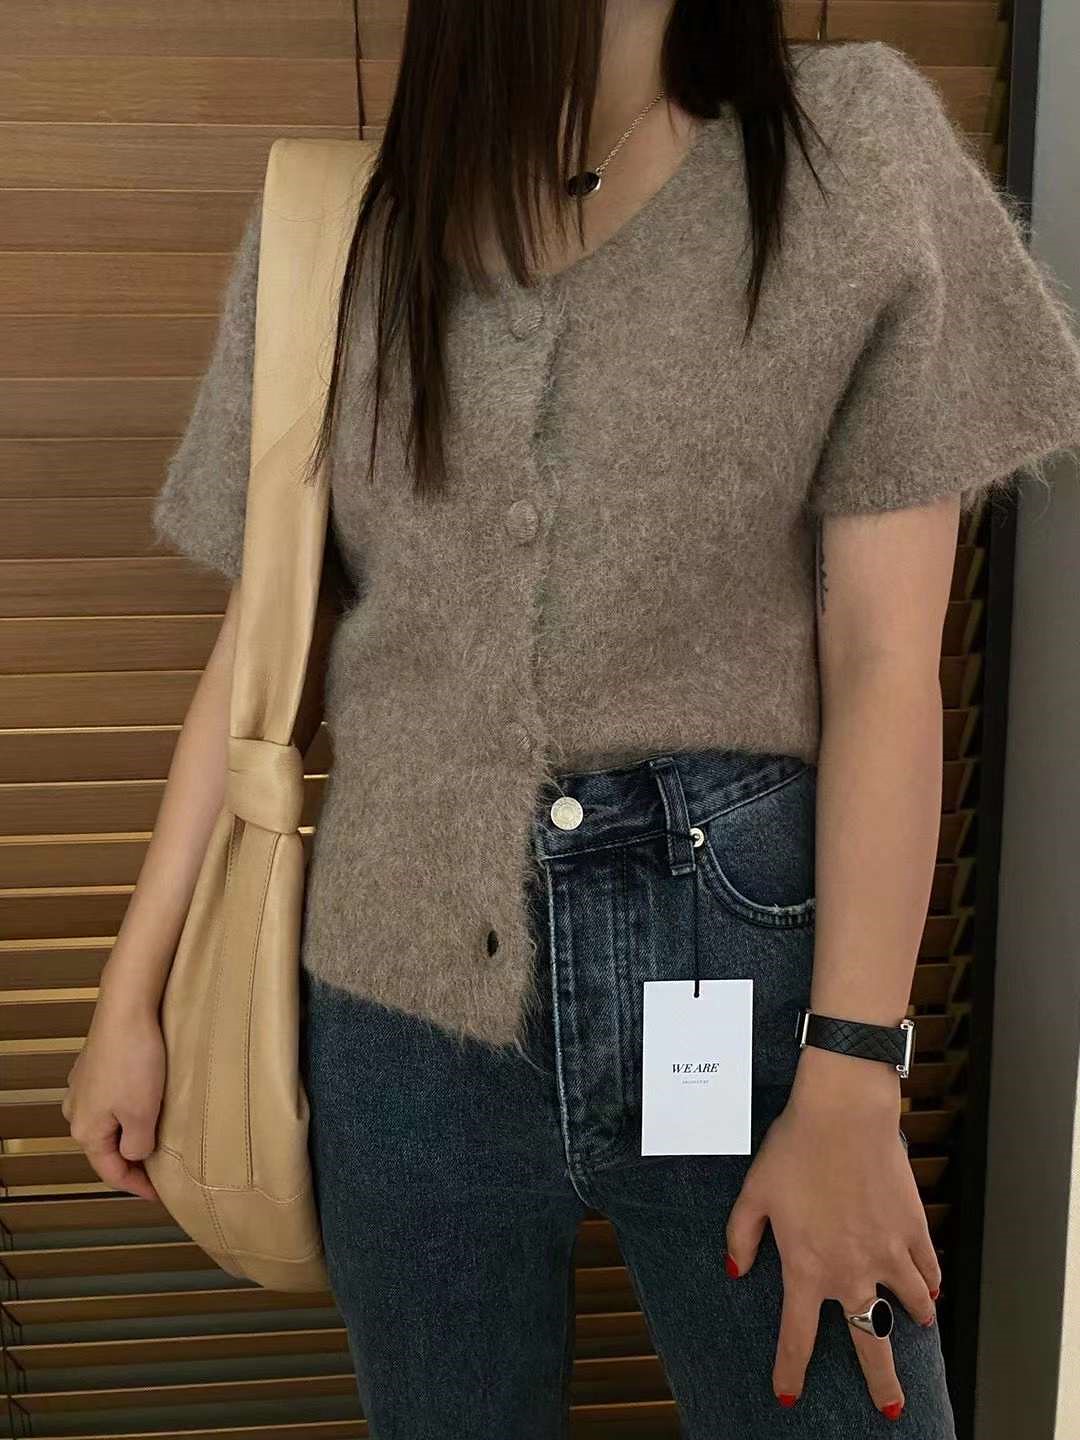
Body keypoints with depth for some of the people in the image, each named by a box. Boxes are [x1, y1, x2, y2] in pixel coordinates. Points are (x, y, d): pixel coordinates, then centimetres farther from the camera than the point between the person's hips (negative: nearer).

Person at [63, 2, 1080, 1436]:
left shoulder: (859, 144, -2)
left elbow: (886, 661, -7)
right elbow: (256, 646, 7)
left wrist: (849, 1083, -10)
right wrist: (133, 990, 9)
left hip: (746, 965, -1)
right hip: (405, 1006, 2)